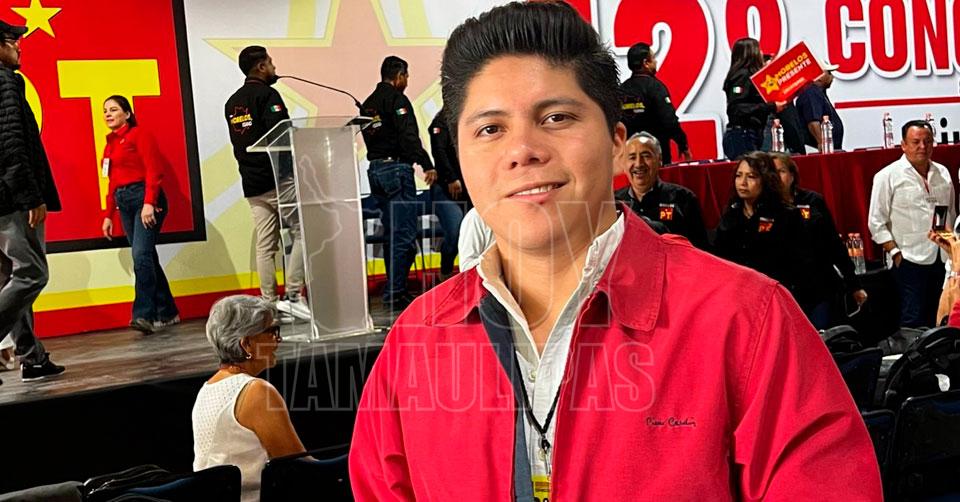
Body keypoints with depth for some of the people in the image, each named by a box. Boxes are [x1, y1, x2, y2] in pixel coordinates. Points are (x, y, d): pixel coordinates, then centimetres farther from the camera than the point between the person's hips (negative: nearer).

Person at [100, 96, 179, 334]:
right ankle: (167, 313, 12)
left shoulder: (139, 135, -1)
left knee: (141, 254, -19)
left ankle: (144, 314, -23)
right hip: (124, 203, 7)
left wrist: (149, 202, -20)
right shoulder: (110, 143, 19)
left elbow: (154, 170, -11)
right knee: (146, 258, 7)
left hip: (145, 199, -7)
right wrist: (108, 215, 19)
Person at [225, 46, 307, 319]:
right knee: (301, 233, -3)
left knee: (265, 245, 6)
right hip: (278, 178, -8)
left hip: (251, 184, 8)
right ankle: (292, 296, -10)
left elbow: (238, 143, 18)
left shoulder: (232, 103, 17)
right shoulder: (267, 94, -8)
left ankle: (270, 304, 5)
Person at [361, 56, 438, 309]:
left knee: (393, 232, 15)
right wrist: (427, 165, -22)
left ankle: (394, 288, 19)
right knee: (404, 233, -8)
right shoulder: (397, 99, -9)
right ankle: (395, 293, -11)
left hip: (375, 171, 9)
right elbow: (409, 136, -19)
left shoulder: (368, 103, 18)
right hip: (396, 168, -9)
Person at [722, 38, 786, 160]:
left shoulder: (751, 75, 19)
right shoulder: (742, 75, -9)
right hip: (741, 137, -9)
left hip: (750, 135, 9)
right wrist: (771, 107, -20)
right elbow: (736, 109, -20)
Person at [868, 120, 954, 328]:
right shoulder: (888, 176, -5)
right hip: (911, 262, -5)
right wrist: (895, 253, -11)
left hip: (944, 260, 6)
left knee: (940, 321, 10)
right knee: (914, 321, -6)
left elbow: (952, 214, 21)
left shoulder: (943, 173, 12)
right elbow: (876, 223, -6)